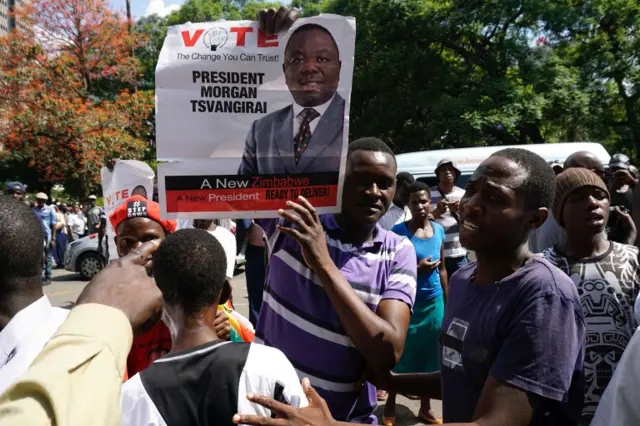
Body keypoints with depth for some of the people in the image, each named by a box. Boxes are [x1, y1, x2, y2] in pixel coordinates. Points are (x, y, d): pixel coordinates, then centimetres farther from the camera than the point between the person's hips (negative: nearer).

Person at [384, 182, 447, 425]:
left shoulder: (439, 230, 4)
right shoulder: (399, 231, -11)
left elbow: (442, 269, 12)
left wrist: (448, 300, 13)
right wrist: (416, 268, -21)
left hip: (434, 302, 5)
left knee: (430, 354, 13)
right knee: (400, 353, 6)